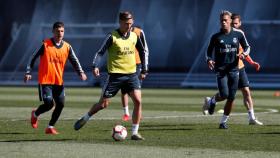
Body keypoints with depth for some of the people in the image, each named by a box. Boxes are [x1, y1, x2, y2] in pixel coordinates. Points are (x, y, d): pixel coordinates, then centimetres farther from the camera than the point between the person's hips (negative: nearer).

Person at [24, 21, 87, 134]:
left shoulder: (67, 47, 4)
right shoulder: (45, 44, -7)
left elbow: (74, 61, 5)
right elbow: (34, 58, -1)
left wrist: (81, 72, -11)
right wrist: (28, 72, -6)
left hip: (59, 81, 5)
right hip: (45, 80, -5)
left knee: (60, 104, -1)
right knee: (49, 104, -13)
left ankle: (50, 127, 14)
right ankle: (35, 114, 19)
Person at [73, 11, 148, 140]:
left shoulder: (134, 36, 6)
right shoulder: (112, 37, -8)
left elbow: (143, 52, 20)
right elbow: (100, 52, -11)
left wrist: (144, 70, 15)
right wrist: (95, 66, -27)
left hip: (131, 74, 3)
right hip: (115, 75, -3)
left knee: (138, 101, -13)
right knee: (103, 104, 1)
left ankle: (135, 133, -4)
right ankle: (85, 118, 28)